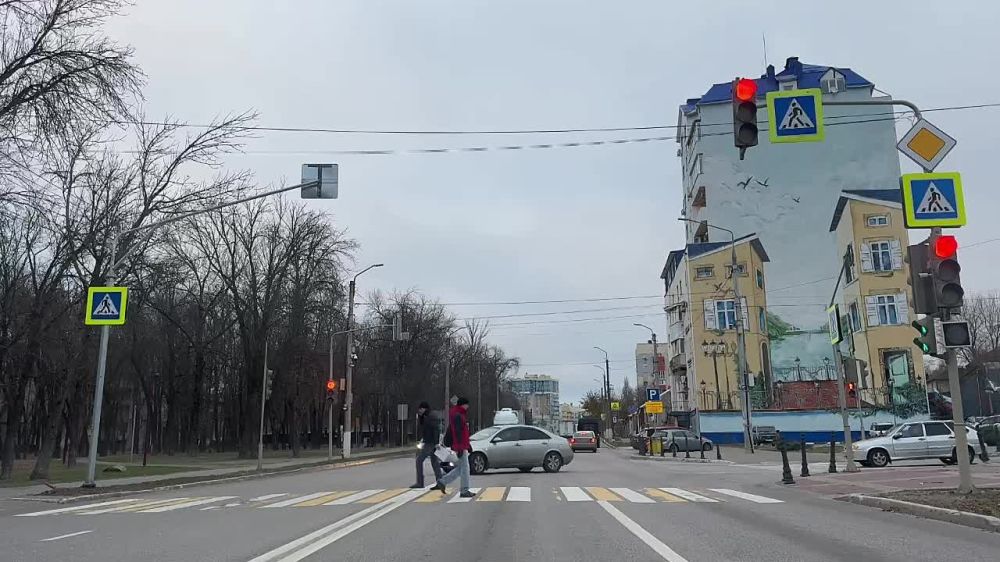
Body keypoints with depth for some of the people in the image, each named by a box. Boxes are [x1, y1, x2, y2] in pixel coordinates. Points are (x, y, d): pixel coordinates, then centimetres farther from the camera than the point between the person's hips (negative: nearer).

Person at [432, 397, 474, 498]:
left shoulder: (461, 415, 18)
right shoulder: (457, 415, -14)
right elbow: (457, 432, -21)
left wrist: (468, 445, 25)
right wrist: (459, 448, -25)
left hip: (463, 446, 10)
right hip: (460, 447, -10)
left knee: (461, 469, 14)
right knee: (465, 468, -4)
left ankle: (441, 482, 17)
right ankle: (464, 491, 2)